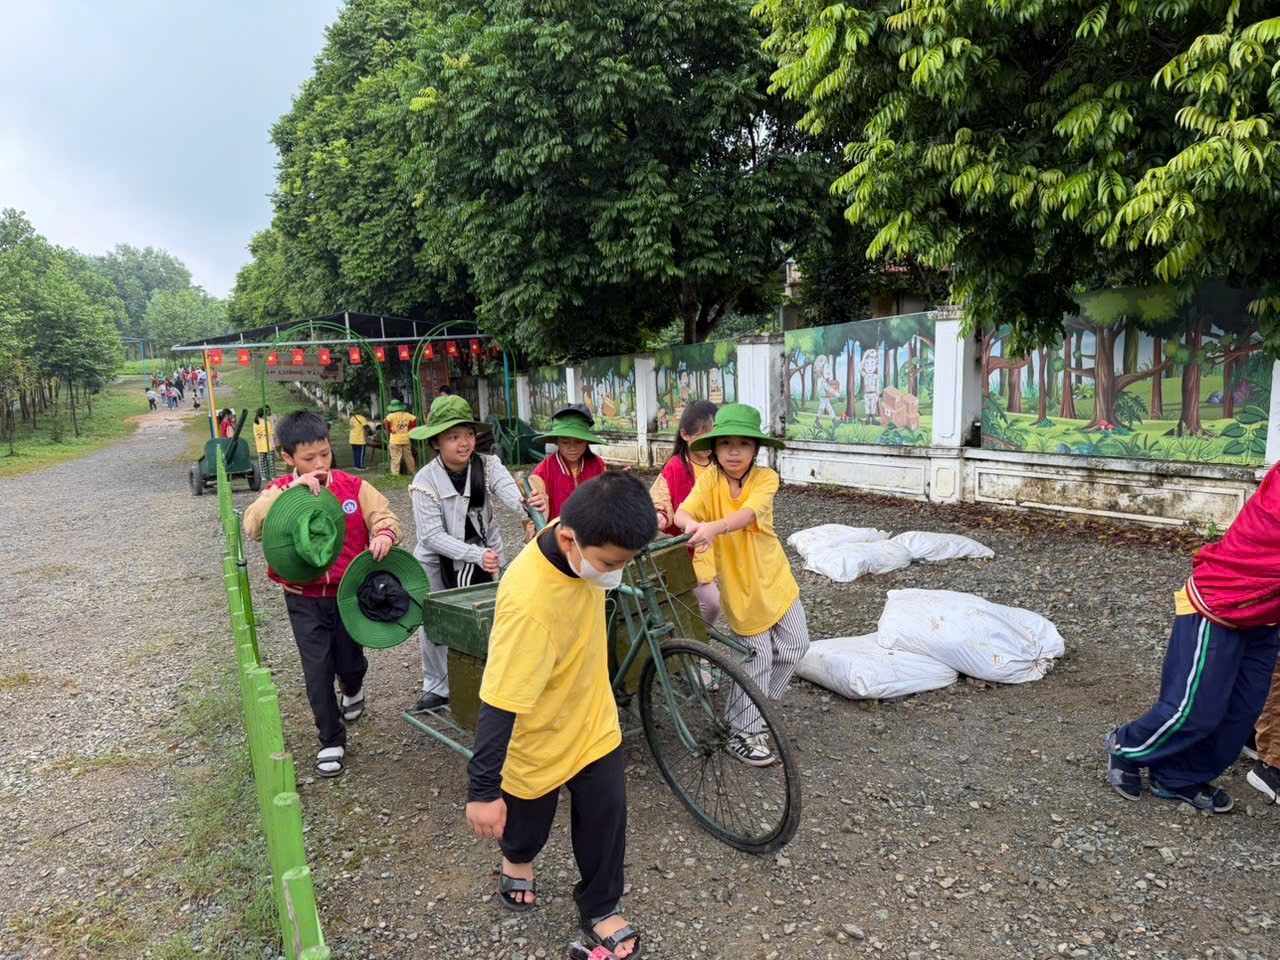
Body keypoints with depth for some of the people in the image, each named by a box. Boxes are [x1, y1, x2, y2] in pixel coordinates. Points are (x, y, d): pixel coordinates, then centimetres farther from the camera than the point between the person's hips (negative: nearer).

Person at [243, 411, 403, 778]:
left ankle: (353, 689, 52)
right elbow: (252, 527, -21)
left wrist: (384, 534, -30)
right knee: (317, 670, 1)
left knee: (349, 661, 13)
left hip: (349, 592, 1)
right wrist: (290, 489, -30)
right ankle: (331, 741, 19)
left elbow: (386, 517, -5)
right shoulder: (280, 492, -5)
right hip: (304, 599, 0)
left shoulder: (353, 487, -4)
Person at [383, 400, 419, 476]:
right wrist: (410, 429, 8)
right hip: (406, 440, 4)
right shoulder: (406, 414, 4)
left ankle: (395, 474, -7)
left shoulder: (391, 415, -6)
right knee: (408, 457, 14)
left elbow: (385, 423, -17)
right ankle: (412, 472, 23)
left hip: (395, 441, -4)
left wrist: (390, 430, -4)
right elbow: (415, 420, 2)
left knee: (395, 458, -3)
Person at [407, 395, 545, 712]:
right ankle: (436, 687, 24)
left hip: (484, 554, 1)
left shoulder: (488, 466, -14)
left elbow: (510, 491, -34)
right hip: (438, 561, -1)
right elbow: (432, 535, -23)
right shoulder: (425, 480, -18)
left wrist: (528, 505, -58)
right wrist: (477, 555, -36)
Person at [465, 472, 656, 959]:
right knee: (530, 818, 23)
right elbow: (500, 703, -35)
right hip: (538, 737, -5)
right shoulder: (529, 603, -42)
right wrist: (483, 789, -29)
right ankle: (516, 857, 59)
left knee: (605, 815, 11)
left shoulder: (582, 542, -21)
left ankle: (600, 908, 38)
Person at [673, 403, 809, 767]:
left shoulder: (765, 478, -14)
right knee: (759, 657, 0)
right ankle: (745, 733, 17)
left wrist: (714, 527, -53)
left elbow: (747, 513, -33)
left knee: (796, 645, 11)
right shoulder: (709, 479, -13)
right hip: (739, 583, -3)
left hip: (774, 575, 3)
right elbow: (682, 512, -28)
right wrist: (693, 524, -53)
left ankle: (763, 703, 36)